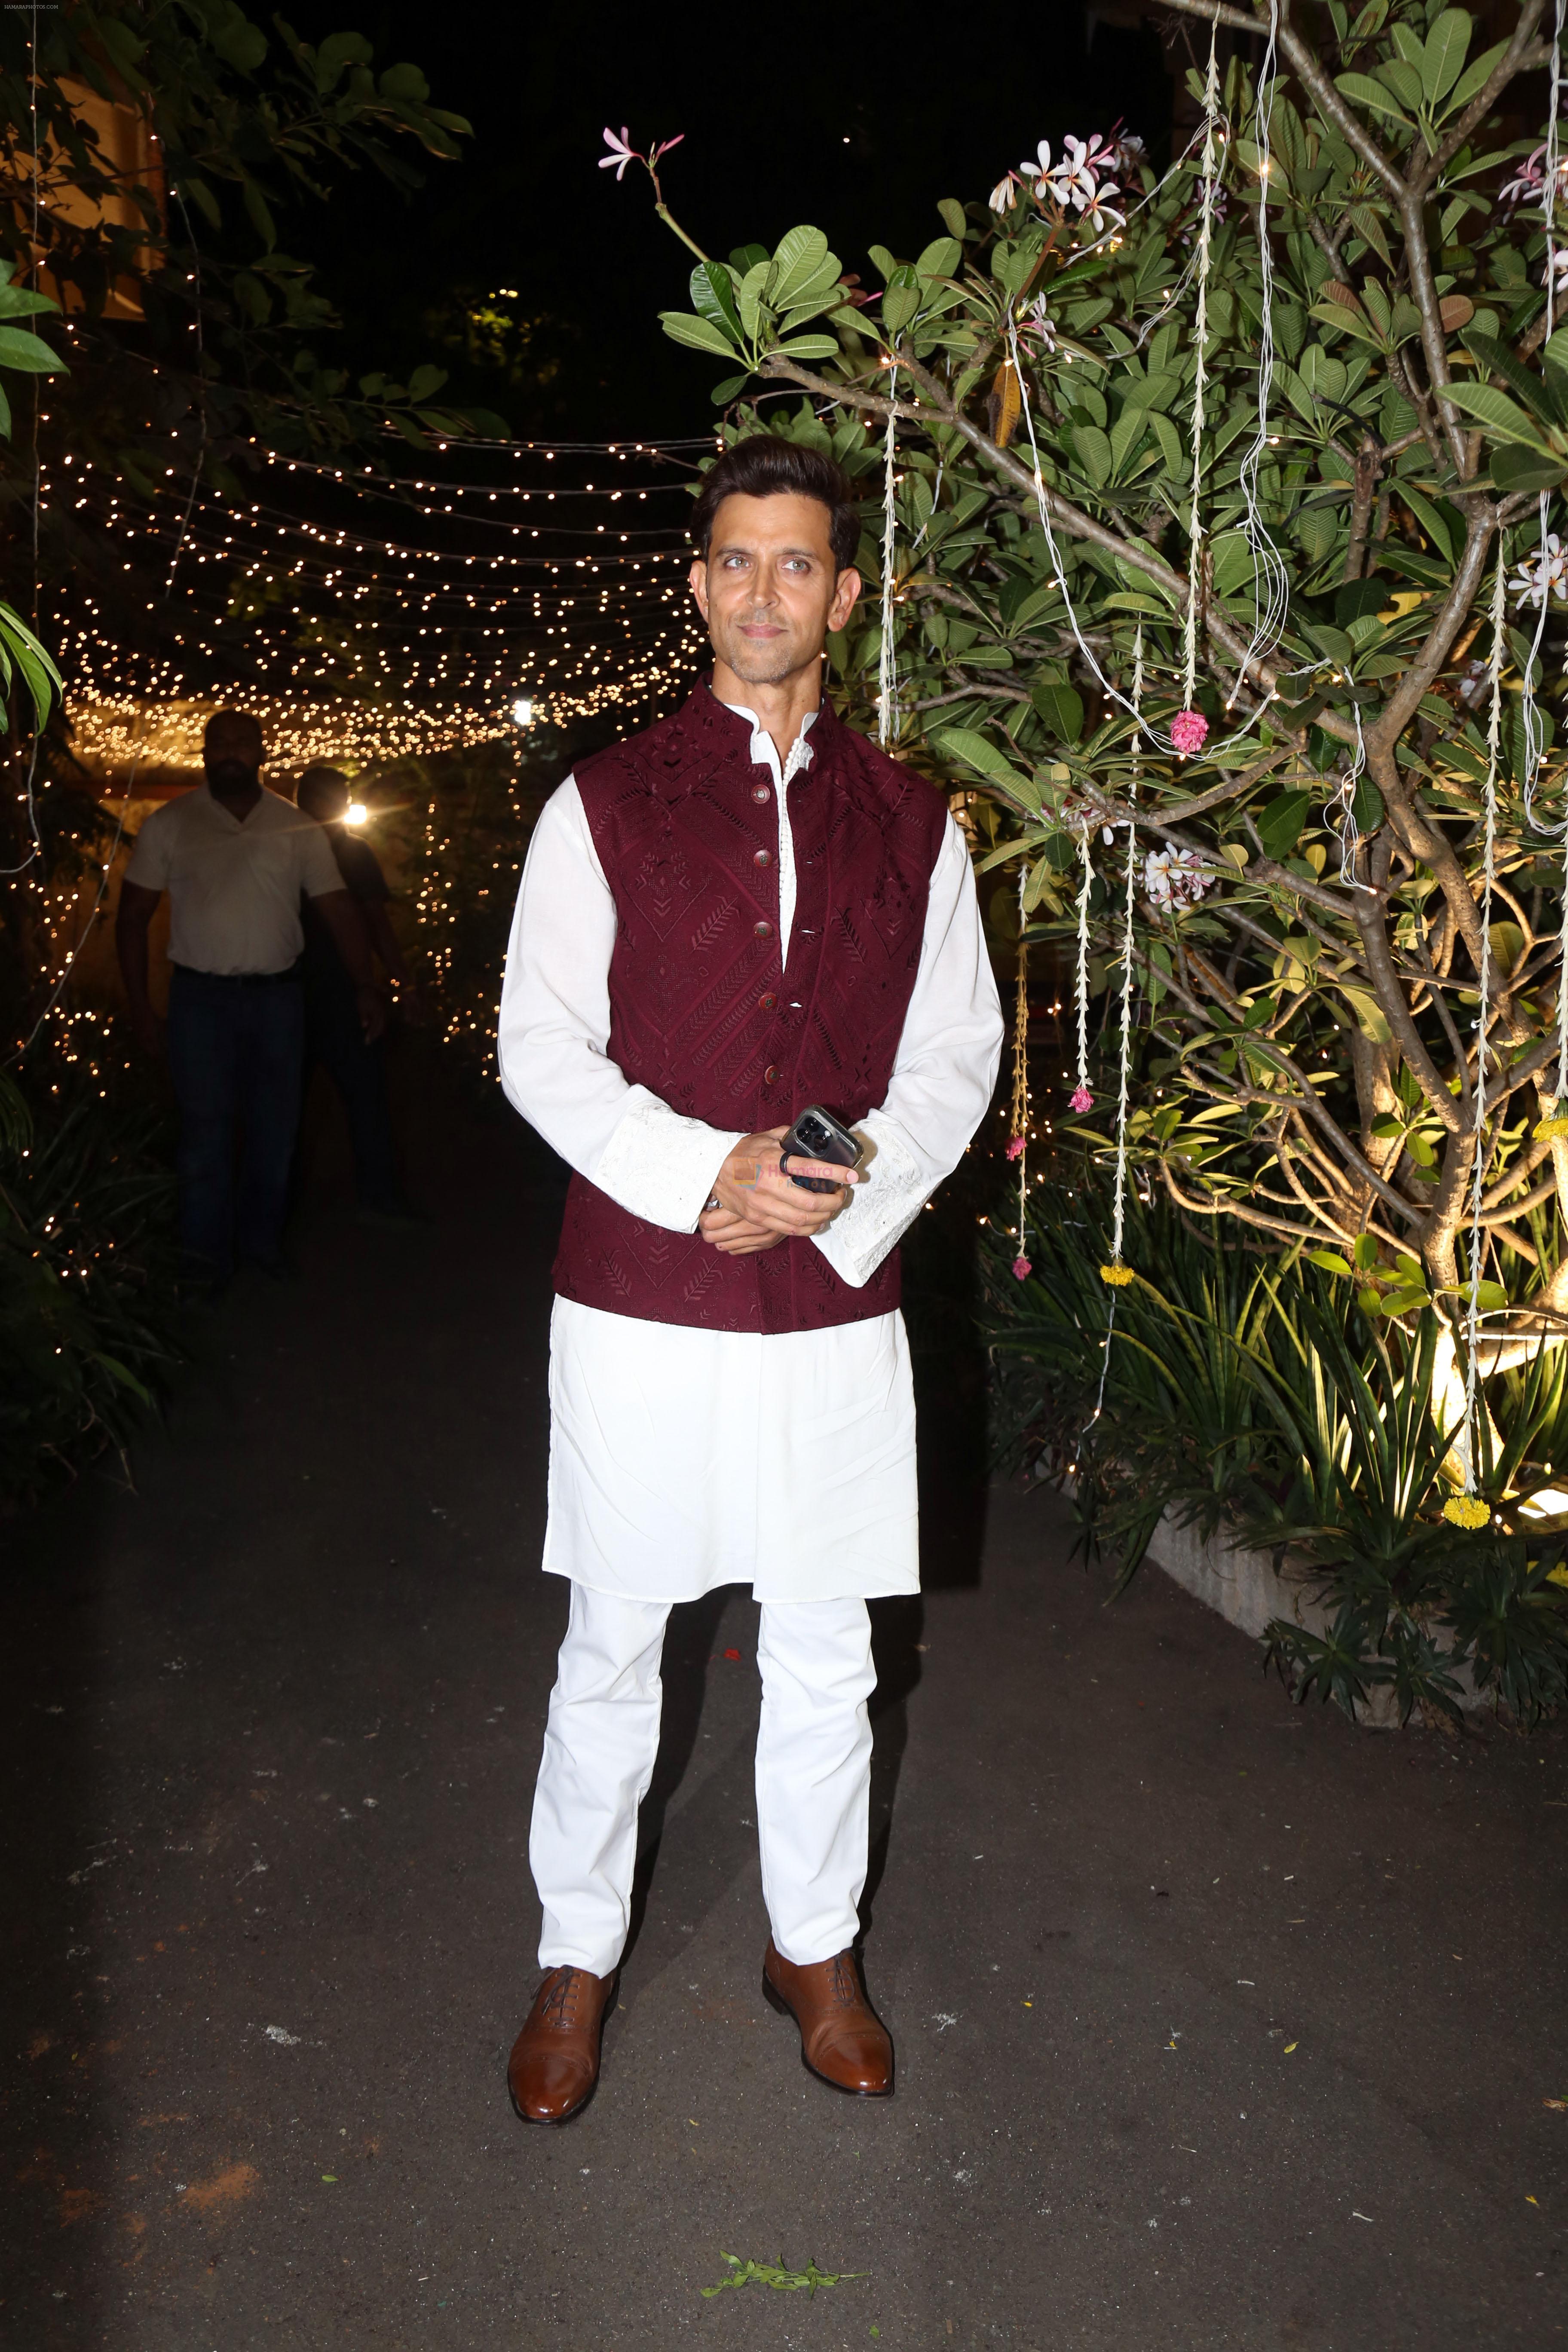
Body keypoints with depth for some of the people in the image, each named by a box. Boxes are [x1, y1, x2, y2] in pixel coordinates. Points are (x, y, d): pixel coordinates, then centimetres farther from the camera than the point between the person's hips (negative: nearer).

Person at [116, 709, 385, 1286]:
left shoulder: (298, 829, 3)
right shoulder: (169, 824, 1)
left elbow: (339, 909, 3)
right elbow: (133, 916, 3)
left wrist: (364, 985, -6)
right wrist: (140, 1002, -3)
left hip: (277, 996, 2)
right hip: (202, 998, -2)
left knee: (275, 1128, 10)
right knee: (205, 1131, 1)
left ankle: (262, 1241, 26)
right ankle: (207, 1260, 12)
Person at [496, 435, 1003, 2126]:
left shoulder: (908, 823, 7)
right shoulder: (602, 807, 1)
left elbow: (959, 1048, 7)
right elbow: (539, 1043, -3)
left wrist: (843, 1190, -10)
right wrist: (704, 1173, -17)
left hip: (837, 1304, 2)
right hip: (640, 1300, -1)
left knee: (825, 1655, 13)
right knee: (611, 1647, 9)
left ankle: (814, 1947, 35)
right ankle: (577, 1955, 31)